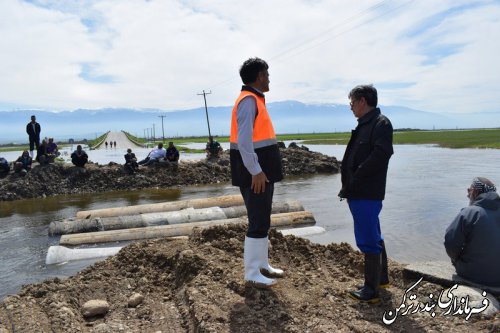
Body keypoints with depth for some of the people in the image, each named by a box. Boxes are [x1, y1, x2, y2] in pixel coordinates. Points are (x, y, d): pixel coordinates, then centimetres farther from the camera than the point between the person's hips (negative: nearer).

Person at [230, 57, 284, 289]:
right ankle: (252, 274, 7)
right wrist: (256, 171, -23)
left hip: (262, 169, 10)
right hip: (255, 172, -10)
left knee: (262, 220, 16)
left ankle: (262, 265, 28)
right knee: (258, 222, -4)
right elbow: (244, 140, -23)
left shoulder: (255, 100, 17)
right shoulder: (249, 100, -14)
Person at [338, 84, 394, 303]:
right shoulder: (365, 124, 17)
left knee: (368, 240, -3)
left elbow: (379, 156, -23)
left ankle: (371, 290, 8)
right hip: (359, 194, 10)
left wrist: (353, 183, -18)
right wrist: (349, 186, 7)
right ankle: (381, 278, 35)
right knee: (374, 237, 19)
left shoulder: (381, 123, -10)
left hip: (367, 195, -10)